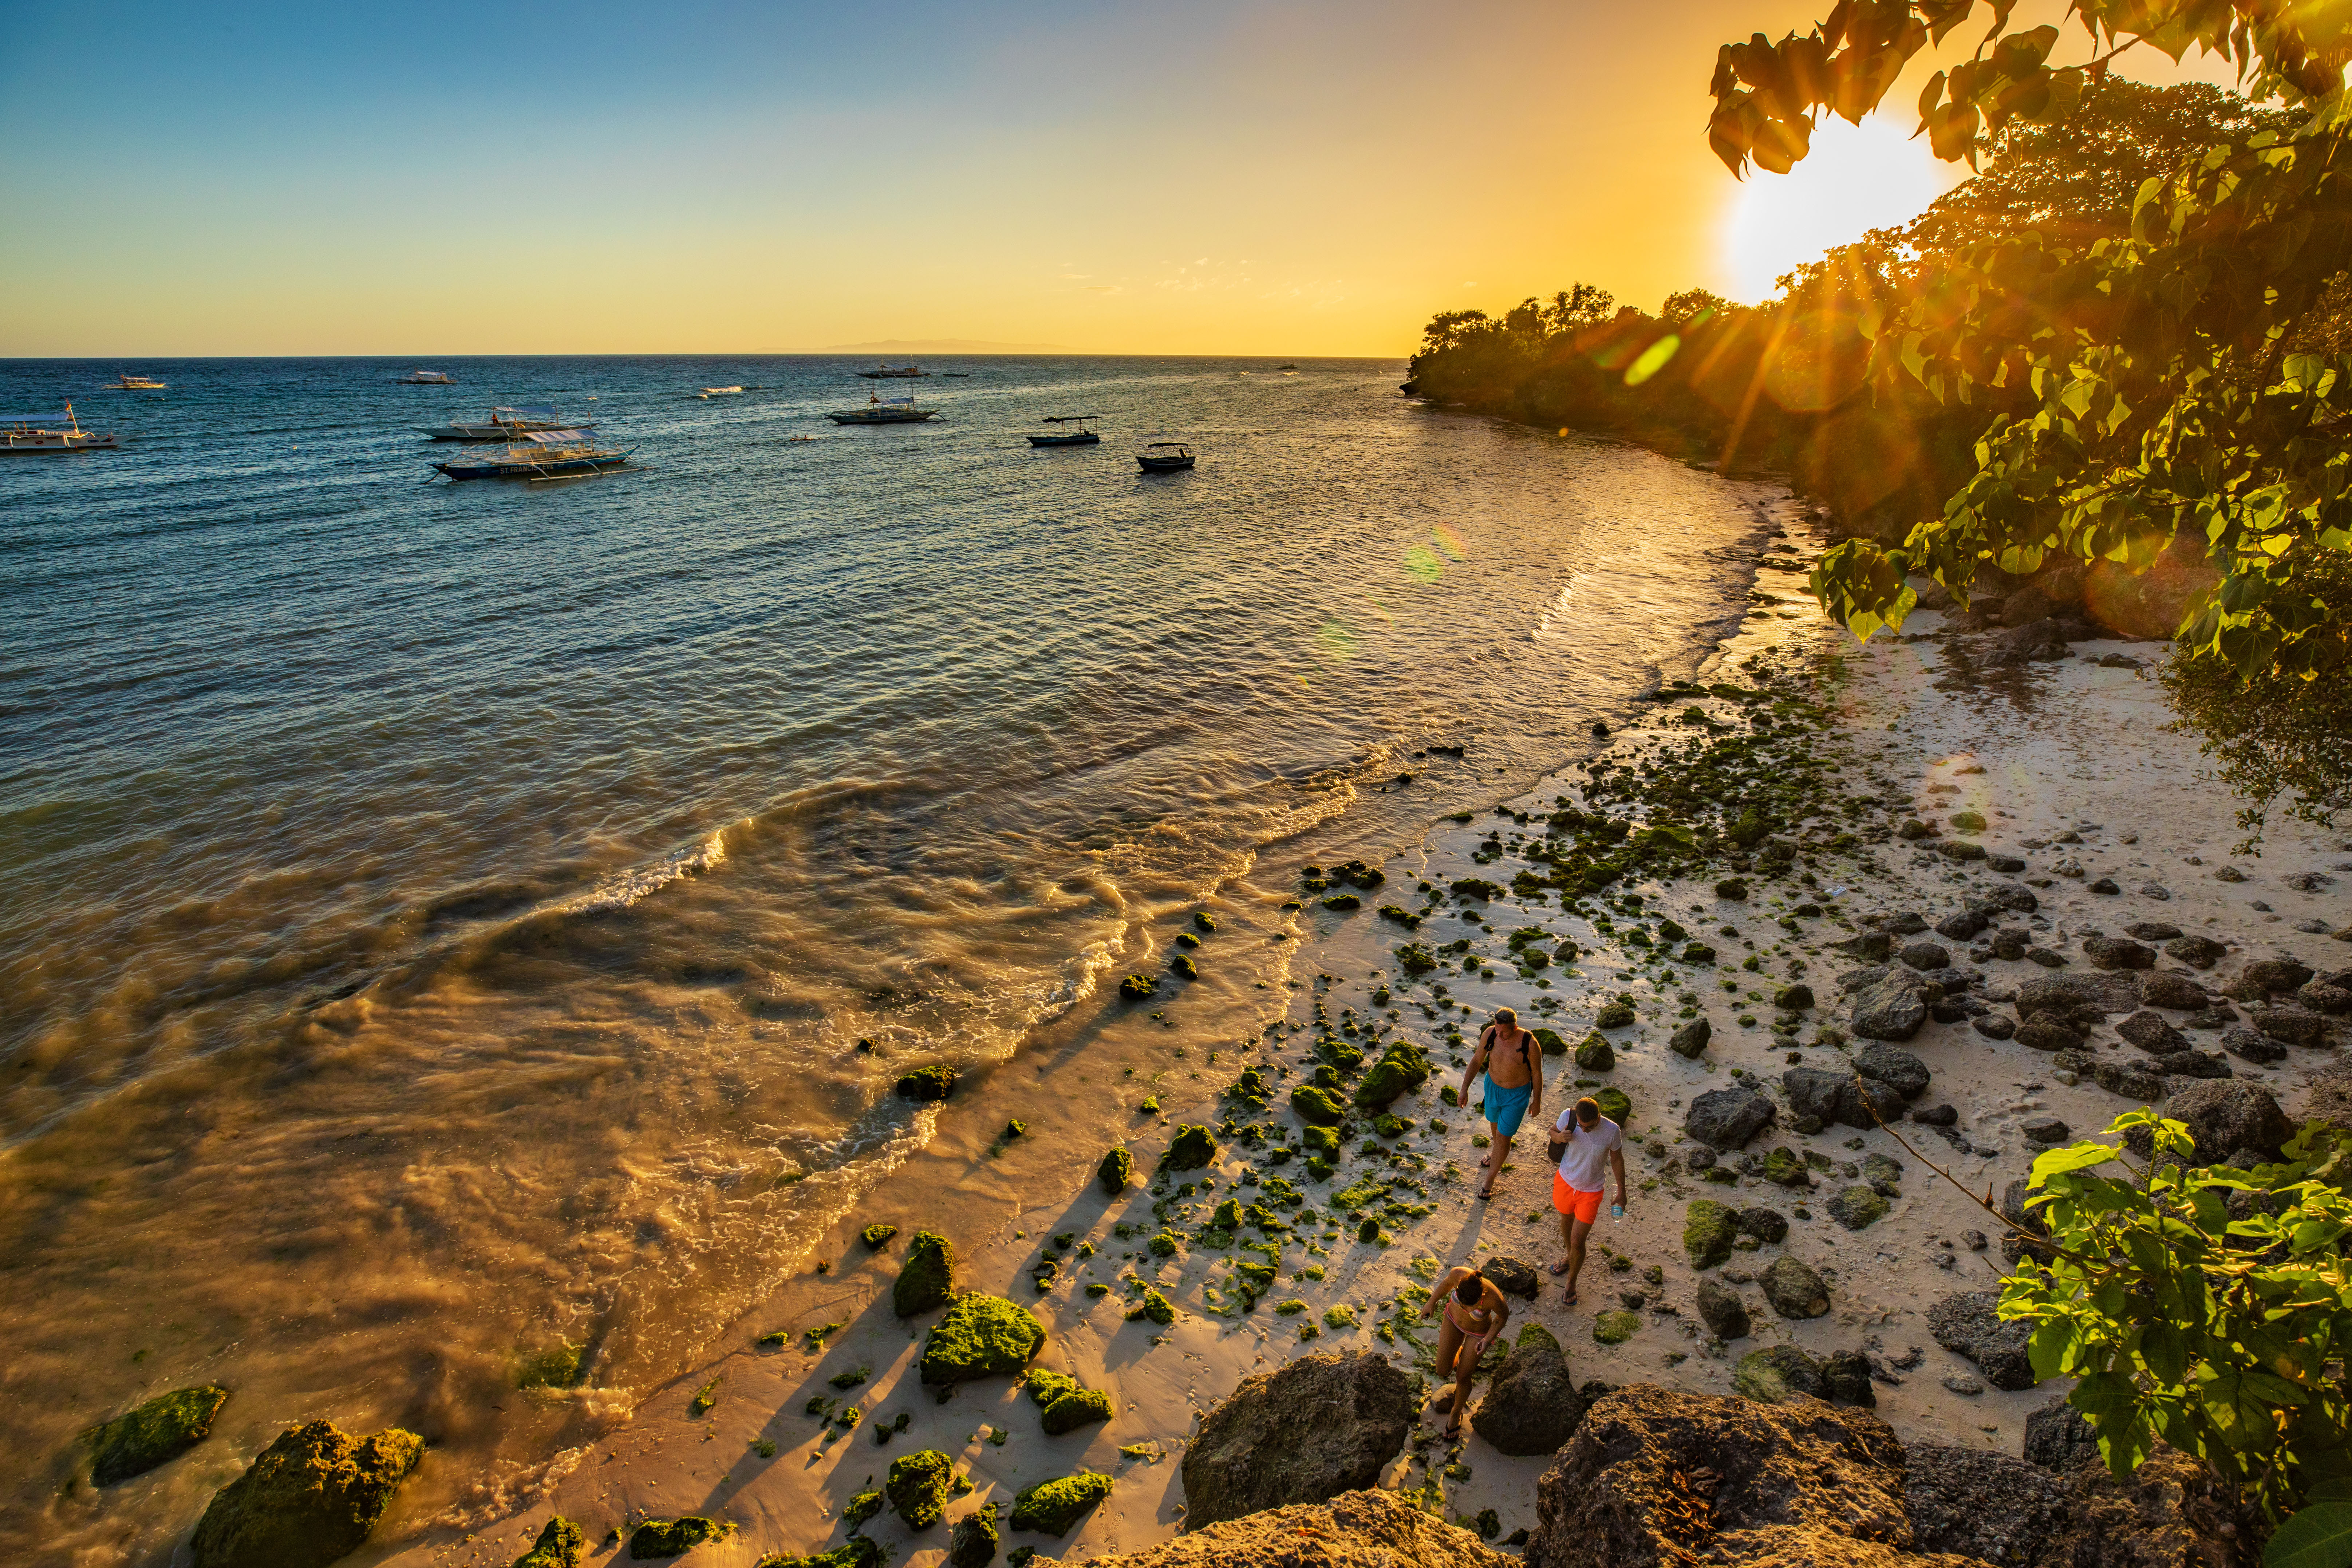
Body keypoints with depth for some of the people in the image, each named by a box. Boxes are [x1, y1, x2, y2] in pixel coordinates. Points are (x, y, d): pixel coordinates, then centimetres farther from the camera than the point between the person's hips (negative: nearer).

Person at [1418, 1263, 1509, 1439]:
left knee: (1462, 1378, 12)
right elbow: (1448, 1281, -10)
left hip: (1478, 1332, -2)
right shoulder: (1458, 1274, -37)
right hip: (1453, 1319, 2)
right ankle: (1459, 1353, 43)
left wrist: (1488, 1340, -23)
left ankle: (1456, 1413, 43)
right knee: (1443, 1372, 8)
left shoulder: (1494, 1298, -42)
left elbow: (1504, 1315, -16)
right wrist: (1432, 1303, 1)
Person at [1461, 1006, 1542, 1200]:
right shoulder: (1489, 1034, -22)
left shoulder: (1529, 1044, -32)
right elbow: (1477, 1061, -6)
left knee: (1503, 1136, 3)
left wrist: (1537, 1102, -3)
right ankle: (1497, 1154, 59)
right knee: (1495, 1124, 27)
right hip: (1493, 1086, 4)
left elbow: (1537, 1073, -14)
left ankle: (1490, 1179, 23)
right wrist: (1465, 1088, -7)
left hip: (1517, 1094, -4)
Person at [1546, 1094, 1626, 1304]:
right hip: (1566, 1182, 2)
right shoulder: (1568, 1116, -24)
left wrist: (1621, 1192, 3)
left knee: (1577, 1241, 3)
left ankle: (1572, 1282, 30)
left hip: (1590, 1192, -2)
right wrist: (1559, 1137, -27)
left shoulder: (1612, 1131, -26)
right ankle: (1571, 1257, 58)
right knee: (1567, 1221, 28)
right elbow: (1553, 1132, -2)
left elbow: (1617, 1160, -7)